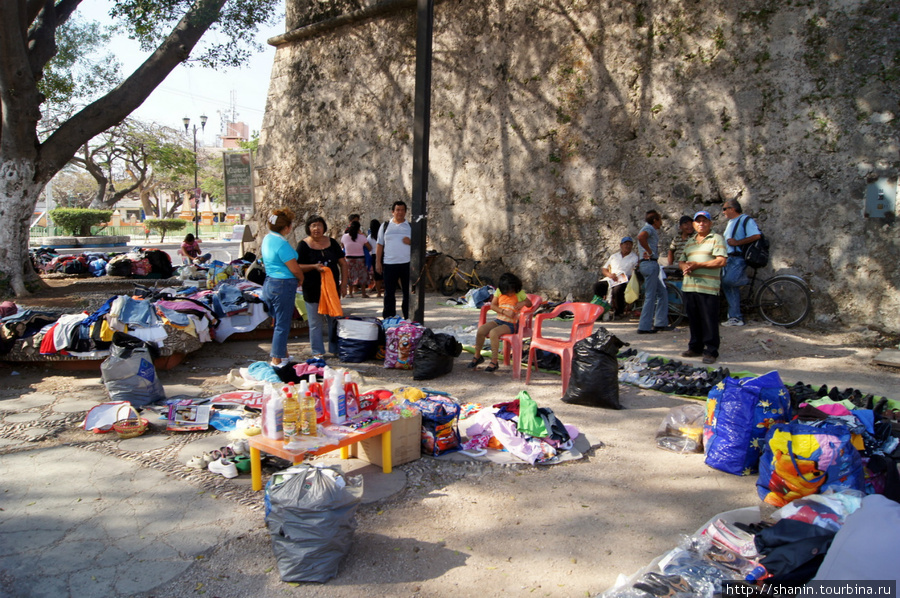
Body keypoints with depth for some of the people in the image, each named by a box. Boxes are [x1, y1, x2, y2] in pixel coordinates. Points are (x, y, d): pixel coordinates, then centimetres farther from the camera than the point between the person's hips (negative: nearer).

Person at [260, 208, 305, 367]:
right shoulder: (282, 244, -20)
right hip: (284, 285, -9)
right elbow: (295, 269, -19)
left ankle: (283, 354, 31)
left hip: (269, 283, 9)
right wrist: (301, 279, 4)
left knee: (279, 321, 19)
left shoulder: (267, 239, 8)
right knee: (282, 324, 0)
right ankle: (276, 360, 6)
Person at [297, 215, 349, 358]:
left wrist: (343, 284, 1)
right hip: (313, 290, -3)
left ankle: (335, 349, 22)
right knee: (316, 323, 3)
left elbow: (343, 263, 8)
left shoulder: (332, 243, 6)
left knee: (334, 319, 10)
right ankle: (318, 352, 13)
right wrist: (314, 266, -21)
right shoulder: (303, 245, -3)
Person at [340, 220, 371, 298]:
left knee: (350, 276, 9)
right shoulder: (361, 237, -12)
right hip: (360, 258, -2)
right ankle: (363, 292, 10)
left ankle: (350, 293, 10)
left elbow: (342, 246, 13)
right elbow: (370, 247, -5)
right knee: (362, 275, 8)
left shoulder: (344, 236, -5)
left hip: (349, 258, 2)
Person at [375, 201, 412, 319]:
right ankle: (388, 318, 12)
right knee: (389, 292, 5)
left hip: (407, 264, 0)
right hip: (389, 264, 0)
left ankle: (408, 317, 12)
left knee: (408, 292, 4)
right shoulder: (385, 226, 9)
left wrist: (410, 242, -11)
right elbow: (379, 245, 10)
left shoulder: (411, 226, 8)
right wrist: (378, 263, 4)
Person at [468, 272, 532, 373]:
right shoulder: (499, 291, 4)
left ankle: (494, 362, -21)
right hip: (499, 320, 5)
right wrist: (505, 311, -15)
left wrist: (524, 303, -15)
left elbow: (529, 304, 10)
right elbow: (492, 305, 0)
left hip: (511, 324, -5)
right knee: (481, 330, -19)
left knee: (493, 332, -32)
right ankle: (477, 356, 2)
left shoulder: (520, 293, -4)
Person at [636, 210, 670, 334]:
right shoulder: (649, 228, -9)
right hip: (650, 263, -11)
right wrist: (650, 251, -22)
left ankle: (661, 323, 18)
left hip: (651, 264, 11)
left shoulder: (652, 230, 23)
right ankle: (644, 327, -5)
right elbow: (641, 237, -30)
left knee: (663, 292, 15)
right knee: (650, 296, -7)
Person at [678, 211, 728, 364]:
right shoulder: (690, 242, 22)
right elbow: (681, 260, 21)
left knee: (709, 321, -6)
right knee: (693, 320, 11)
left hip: (708, 287, -6)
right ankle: (696, 347, 21)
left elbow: (721, 261, -11)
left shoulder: (716, 239, 1)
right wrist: (684, 267, -4)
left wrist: (698, 265, -14)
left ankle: (711, 351, -1)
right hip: (689, 286, 6)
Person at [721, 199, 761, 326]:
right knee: (729, 287, 4)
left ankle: (745, 280, 3)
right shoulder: (730, 222, 22)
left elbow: (756, 235, -18)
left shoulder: (745, 220, -6)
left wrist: (737, 242, -19)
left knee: (728, 281, -29)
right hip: (728, 258, 9)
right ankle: (735, 317, 8)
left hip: (739, 259, -9)